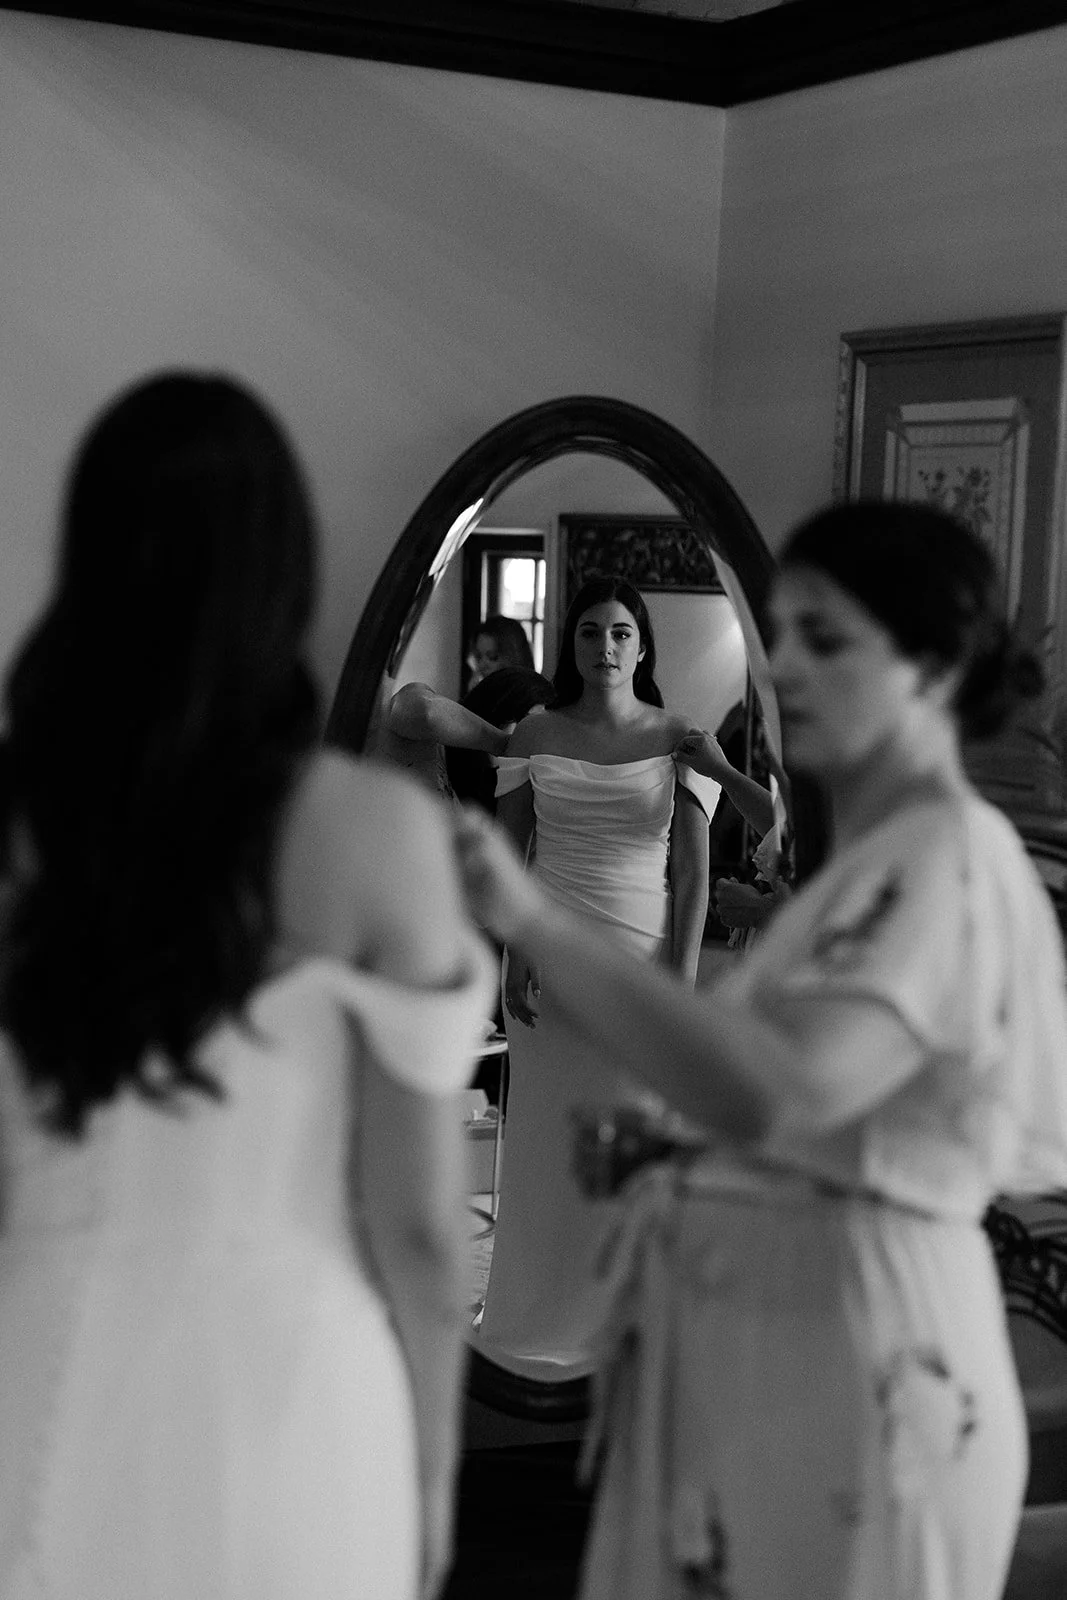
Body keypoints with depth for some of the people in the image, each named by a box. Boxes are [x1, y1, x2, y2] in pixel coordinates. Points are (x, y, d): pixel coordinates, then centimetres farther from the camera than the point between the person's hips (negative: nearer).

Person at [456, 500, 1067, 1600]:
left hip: (848, 1344, -8)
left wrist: (531, 921, -34)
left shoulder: (947, 860, -15)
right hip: (745, 1337, 9)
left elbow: (774, 1093, -32)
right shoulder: (867, 864, 14)